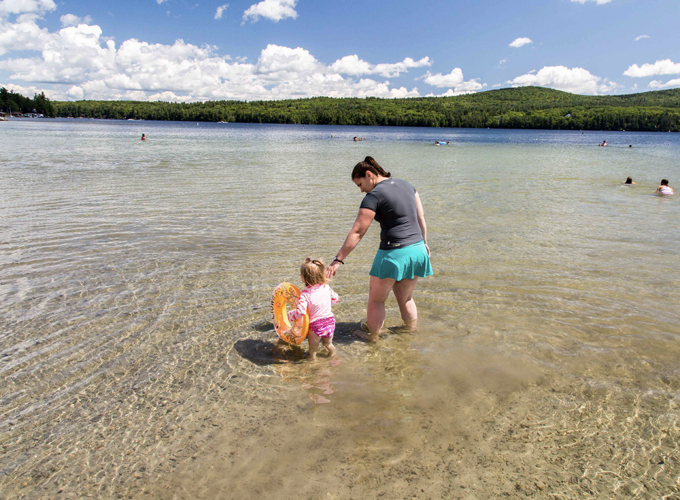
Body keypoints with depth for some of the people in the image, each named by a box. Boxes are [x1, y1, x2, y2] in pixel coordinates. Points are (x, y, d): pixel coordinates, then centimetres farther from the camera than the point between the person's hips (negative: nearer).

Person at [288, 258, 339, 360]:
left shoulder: (305, 294, -19)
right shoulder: (326, 287, -4)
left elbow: (300, 311, -26)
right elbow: (336, 299, 11)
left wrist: (288, 315, -12)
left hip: (315, 325, -5)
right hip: (330, 322, 5)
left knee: (313, 348, 18)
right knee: (328, 344, 30)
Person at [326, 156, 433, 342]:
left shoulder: (374, 196, -12)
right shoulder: (406, 184, 9)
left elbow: (357, 232, -16)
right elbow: (421, 219, 14)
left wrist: (338, 260, -14)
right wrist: (424, 243, 24)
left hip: (394, 253, -7)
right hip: (417, 250, 8)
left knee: (376, 300, 13)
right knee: (405, 298, 25)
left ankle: (373, 337, 25)